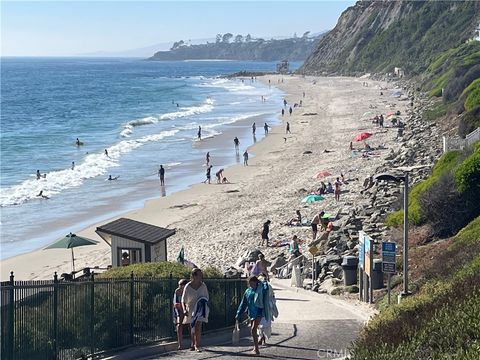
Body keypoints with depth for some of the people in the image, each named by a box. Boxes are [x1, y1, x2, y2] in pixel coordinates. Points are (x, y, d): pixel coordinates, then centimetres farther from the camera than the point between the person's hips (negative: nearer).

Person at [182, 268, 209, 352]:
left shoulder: (203, 286, -7)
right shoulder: (188, 287, -12)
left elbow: (206, 298, 6)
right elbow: (183, 300, -9)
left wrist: (206, 309, 3)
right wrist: (184, 310, -23)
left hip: (200, 309, 0)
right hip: (190, 309, 0)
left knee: (198, 327, -13)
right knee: (192, 328, 13)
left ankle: (197, 346, -9)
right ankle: (193, 344, 30)